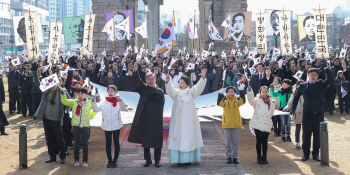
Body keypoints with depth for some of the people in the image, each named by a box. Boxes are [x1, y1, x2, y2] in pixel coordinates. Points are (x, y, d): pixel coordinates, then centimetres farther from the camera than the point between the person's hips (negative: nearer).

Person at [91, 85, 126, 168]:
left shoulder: (118, 102, -1)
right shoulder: (104, 102, 4)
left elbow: (123, 109, -18)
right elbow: (96, 109, -6)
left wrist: (120, 101, -36)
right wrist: (93, 102, -24)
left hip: (116, 125, -2)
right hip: (106, 126, 2)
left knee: (116, 142, 4)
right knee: (108, 143, 7)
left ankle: (115, 160, 12)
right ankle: (109, 160, 16)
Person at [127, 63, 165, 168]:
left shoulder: (160, 91, 2)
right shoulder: (143, 88, 6)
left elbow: (161, 104, -3)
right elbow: (137, 82, -10)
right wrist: (136, 71, -24)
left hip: (155, 120, -2)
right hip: (144, 119, 2)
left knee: (156, 140, 3)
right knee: (145, 140, 8)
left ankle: (157, 160, 13)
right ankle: (148, 160, 20)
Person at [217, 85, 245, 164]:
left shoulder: (237, 99, 3)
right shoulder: (224, 99, -1)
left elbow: (242, 101, -16)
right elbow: (220, 103, -19)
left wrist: (241, 91, -26)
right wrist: (220, 94, -33)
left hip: (236, 124, 1)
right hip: (227, 124, -1)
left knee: (235, 142, 7)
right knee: (227, 142, 6)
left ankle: (235, 157, 14)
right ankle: (228, 157, 14)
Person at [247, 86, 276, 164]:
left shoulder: (271, 103, 12)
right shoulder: (257, 101, 1)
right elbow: (251, 100, -19)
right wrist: (250, 92, -32)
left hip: (266, 126, 3)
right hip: (258, 125, -3)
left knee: (265, 142, 5)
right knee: (259, 141, 4)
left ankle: (264, 157, 18)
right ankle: (259, 157, 15)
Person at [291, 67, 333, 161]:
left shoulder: (321, 84, 7)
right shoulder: (303, 86, 7)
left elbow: (330, 80, -9)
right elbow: (296, 97, 15)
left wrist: (326, 68, -20)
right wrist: (293, 109, 9)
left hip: (319, 114, 0)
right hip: (307, 114, 0)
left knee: (318, 135, 6)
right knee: (306, 135, 4)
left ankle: (316, 154, 17)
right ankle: (306, 154, 16)